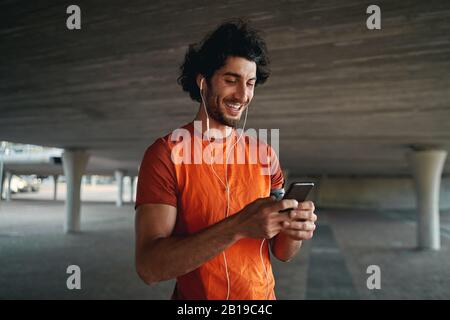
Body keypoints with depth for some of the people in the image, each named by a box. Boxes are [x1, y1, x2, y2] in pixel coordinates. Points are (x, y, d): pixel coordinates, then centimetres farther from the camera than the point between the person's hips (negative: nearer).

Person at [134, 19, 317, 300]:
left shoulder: (265, 155, -4)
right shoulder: (165, 154, -16)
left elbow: (282, 252, -1)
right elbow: (149, 266, -23)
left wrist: (294, 230, -23)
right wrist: (238, 226, -34)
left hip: (264, 293, 4)